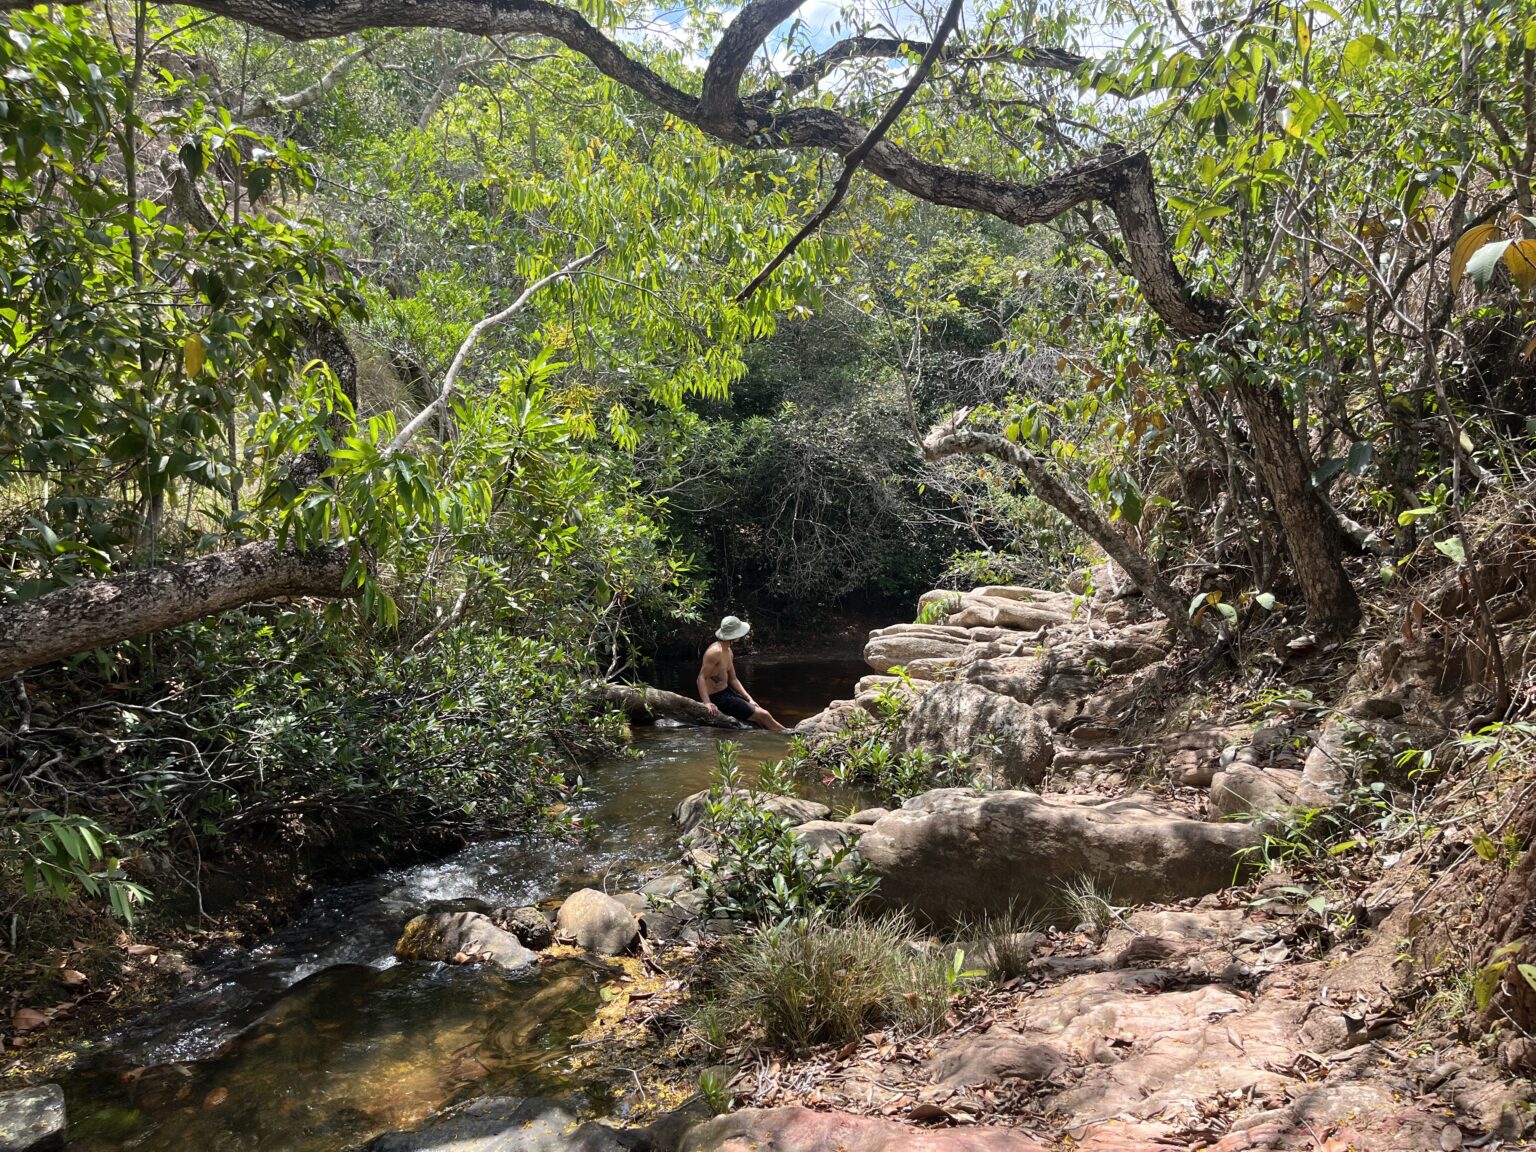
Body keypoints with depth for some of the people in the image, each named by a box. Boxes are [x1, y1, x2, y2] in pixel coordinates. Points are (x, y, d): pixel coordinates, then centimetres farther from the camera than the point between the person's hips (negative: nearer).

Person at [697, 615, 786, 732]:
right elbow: (701, 678, -25)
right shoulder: (715, 651, -20)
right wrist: (707, 702, -37)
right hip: (718, 698, -9)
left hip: (728, 691, 10)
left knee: (763, 712, 4)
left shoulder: (728, 652, 10)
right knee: (763, 716, -7)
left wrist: (749, 699, 8)